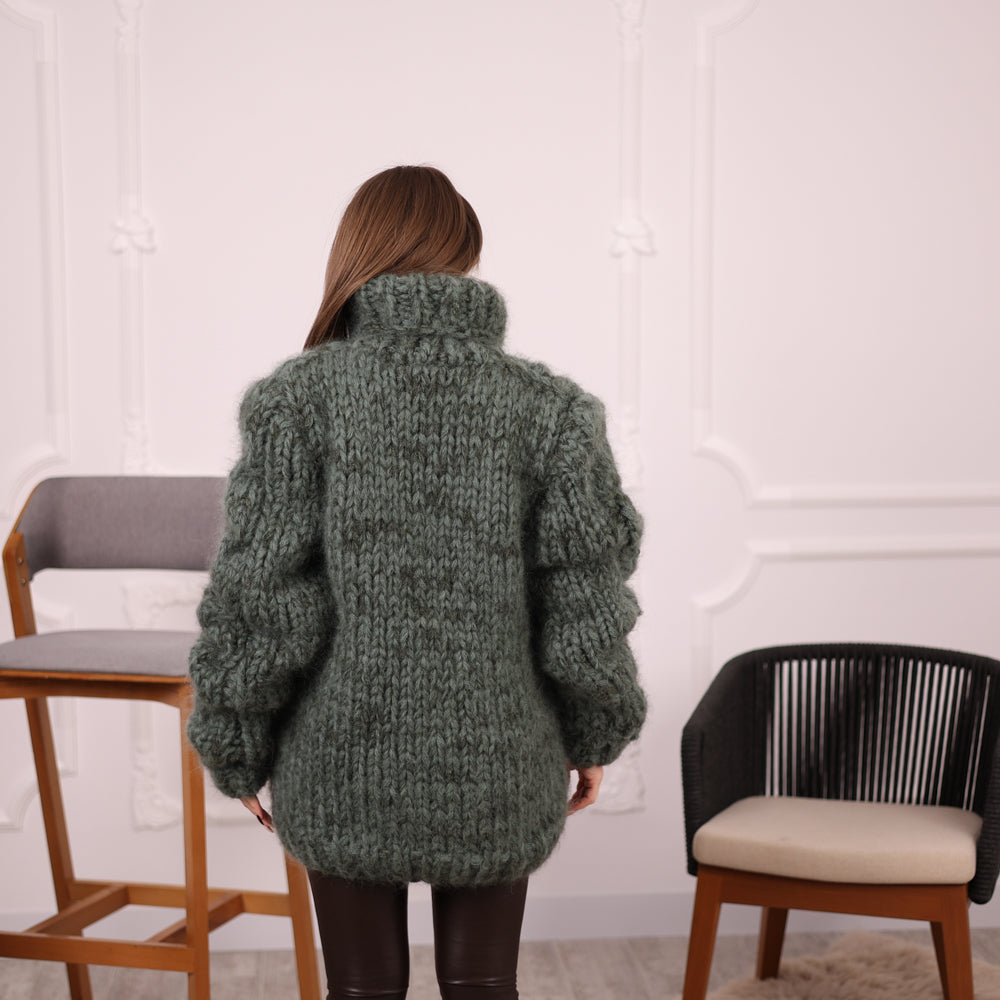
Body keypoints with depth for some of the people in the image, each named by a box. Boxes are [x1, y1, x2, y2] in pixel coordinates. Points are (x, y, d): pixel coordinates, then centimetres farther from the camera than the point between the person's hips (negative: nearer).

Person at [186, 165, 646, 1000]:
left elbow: (260, 597, -9)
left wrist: (238, 750, 3)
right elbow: (586, 601, -5)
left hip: (344, 761, 0)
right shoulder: (547, 406, -6)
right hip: (496, 767, 1)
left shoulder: (298, 396, -8)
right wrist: (594, 735, 10)